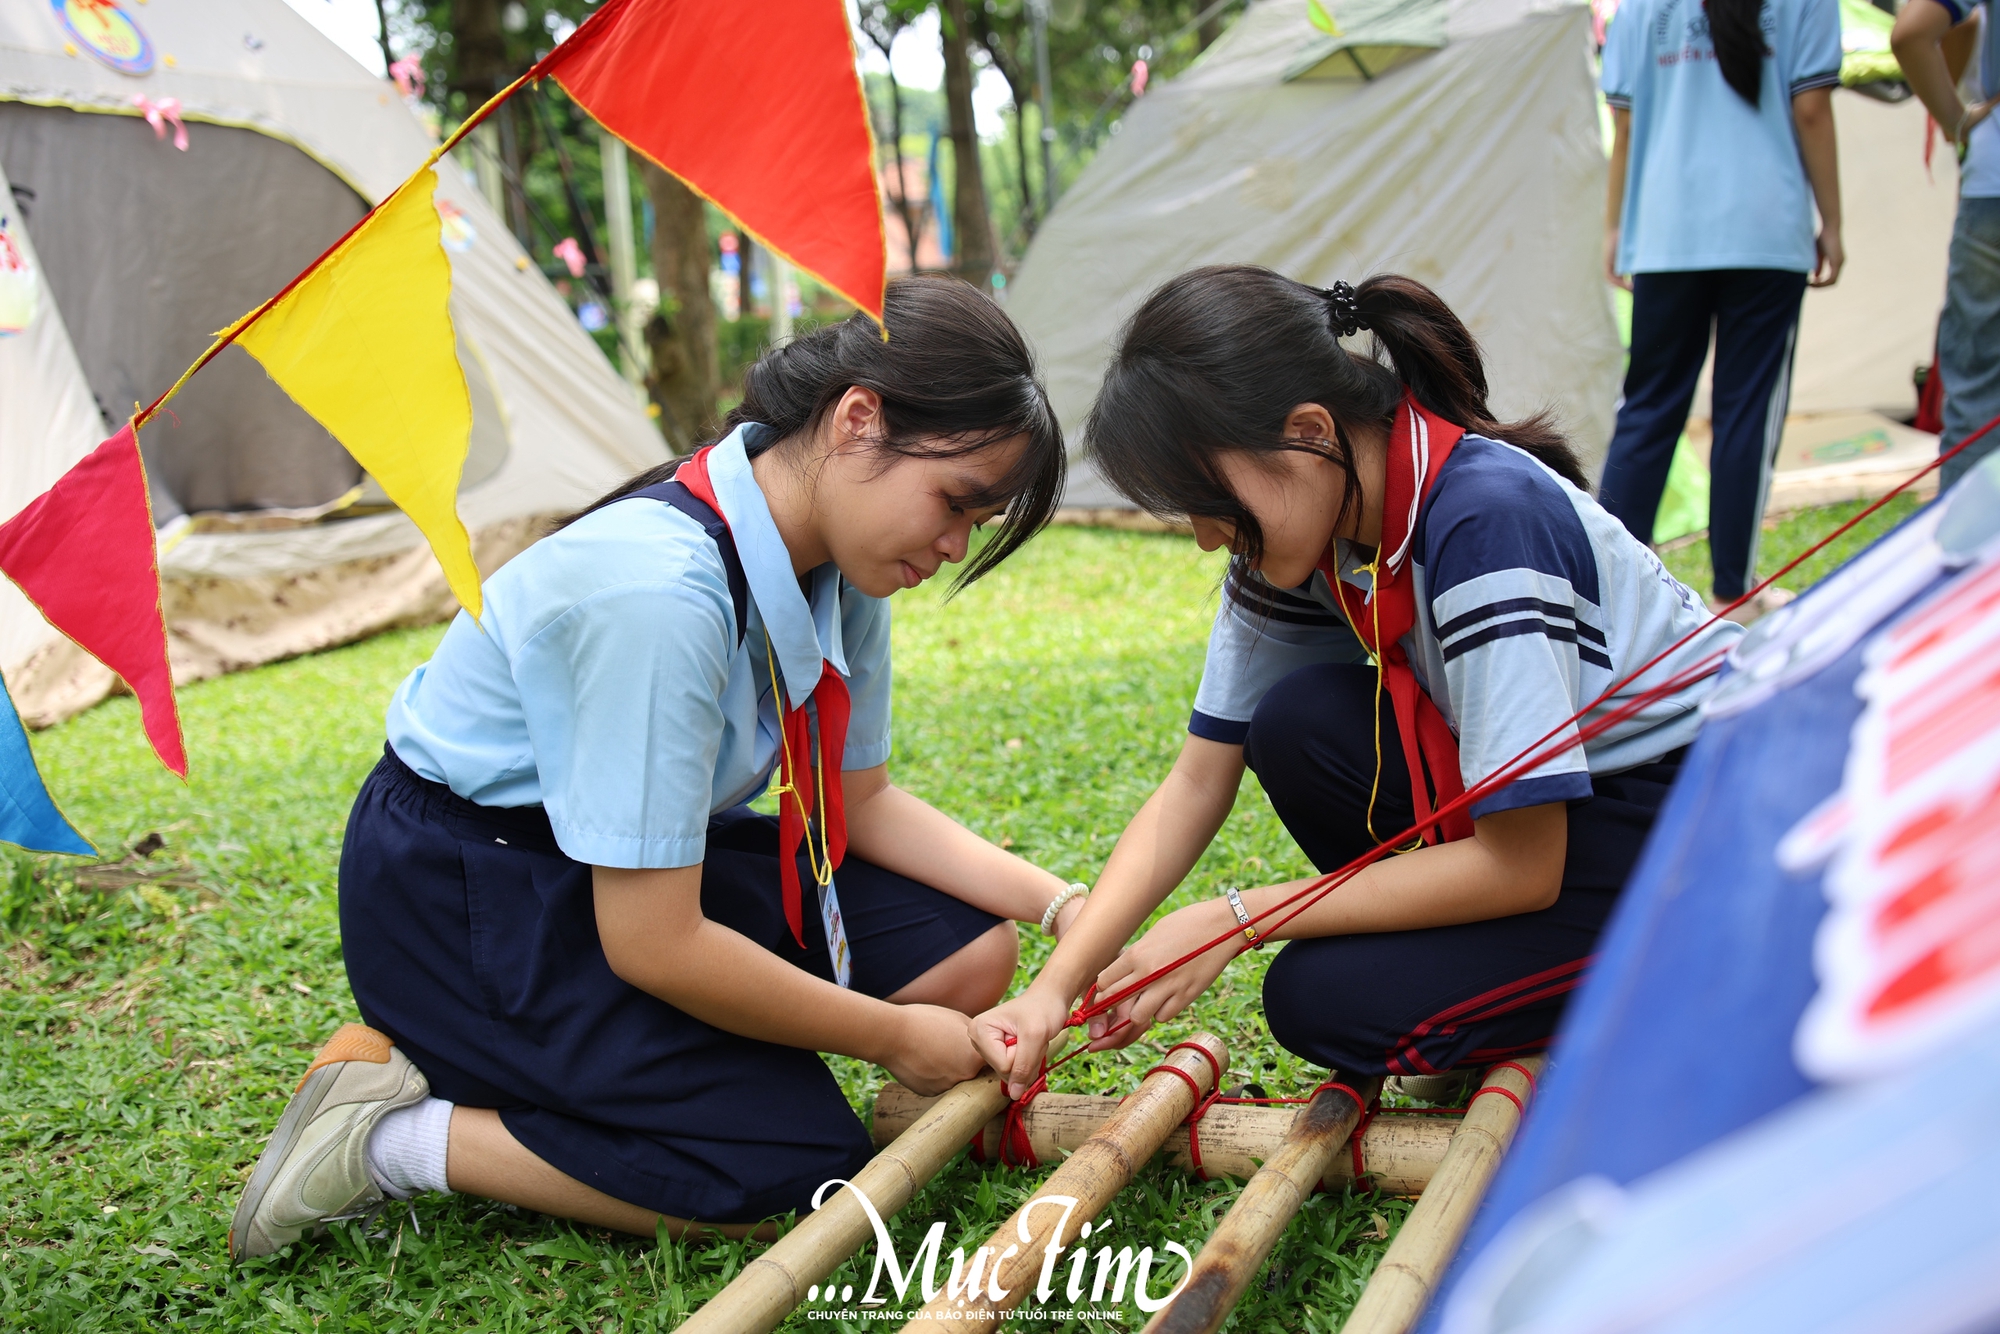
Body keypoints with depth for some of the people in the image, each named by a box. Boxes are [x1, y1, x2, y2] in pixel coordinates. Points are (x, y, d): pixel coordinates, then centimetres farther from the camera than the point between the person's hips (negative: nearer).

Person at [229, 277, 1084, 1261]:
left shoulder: (839, 566, -7)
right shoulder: (656, 594, -34)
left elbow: (859, 803, 5)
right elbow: (652, 943, -30)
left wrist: (1057, 904, -7)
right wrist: (891, 1038, -18)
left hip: (638, 859, 9)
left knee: (967, 956, -3)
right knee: (793, 1170, -16)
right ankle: (389, 1134, -3)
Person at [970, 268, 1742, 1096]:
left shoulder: (1488, 521, -31)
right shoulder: (1303, 529, -8)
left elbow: (1522, 865, -28)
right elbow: (1199, 779, -3)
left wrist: (1236, 920, -23)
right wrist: (1056, 987, -13)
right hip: (1547, 789, 7)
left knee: (1327, 1004, -20)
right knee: (1296, 724, -17)